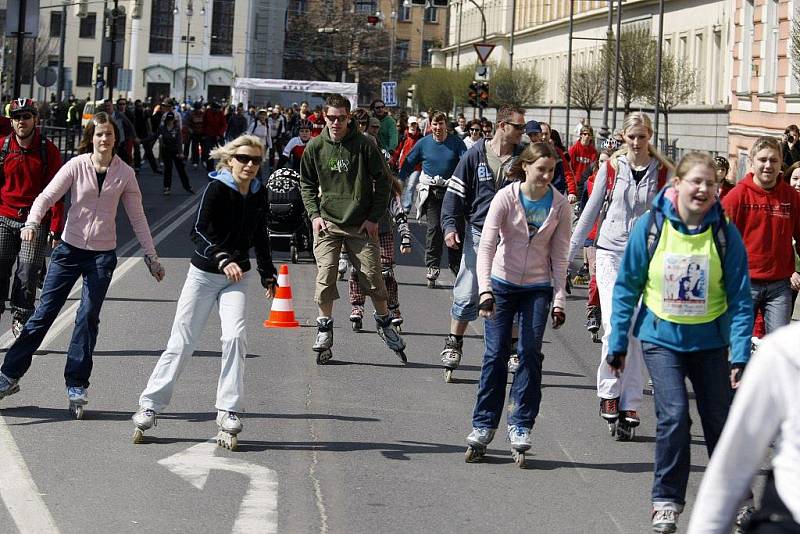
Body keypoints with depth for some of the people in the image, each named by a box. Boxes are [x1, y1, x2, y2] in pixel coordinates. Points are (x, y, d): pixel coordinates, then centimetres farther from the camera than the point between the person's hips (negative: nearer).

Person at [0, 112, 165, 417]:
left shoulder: (124, 174, 0)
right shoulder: (77, 166, -5)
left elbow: (137, 217, 8)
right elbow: (48, 196, -11)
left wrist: (151, 256, 8)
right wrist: (33, 222, -30)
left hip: (103, 254, 1)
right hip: (70, 249, -1)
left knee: (88, 318, -3)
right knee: (44, 312, 0)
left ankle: (76, 386, 5)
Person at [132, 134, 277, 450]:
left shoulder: (258, 194, 4)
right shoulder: (216, 188, -13)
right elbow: (199, 231, -22)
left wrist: (267, 273, 27)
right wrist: (223, 260, -36)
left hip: (236, 277, 3)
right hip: (204, 274, -3)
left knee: (235, 336, -18)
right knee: (182, 343, 0)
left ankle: (228, 414, -13)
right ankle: (149, 407, 13)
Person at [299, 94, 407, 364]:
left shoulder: (364, 145, -7)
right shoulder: (315, 147, 0)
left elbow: (382, 182, 1)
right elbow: (307, 184, 13)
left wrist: (374, 218, -4)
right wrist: (314, 214, 0)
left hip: (361, 225, -1)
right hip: (327, 223, 1)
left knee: (372, 277, 1)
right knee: (325, 277, -6)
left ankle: (384, 322, 23)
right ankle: (324, 329, 10)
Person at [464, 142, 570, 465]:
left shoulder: (560, 205, -6)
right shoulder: (506, 198, -12)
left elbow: (559, 255, -1)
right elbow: (486, 245, -16)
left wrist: (559, 299, -7)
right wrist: (485, 290, -27)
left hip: (538, 288, 1)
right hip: (502, 284, -1)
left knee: (530, 354, -7)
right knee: (495, 355, -2)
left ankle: (521, 428, -2)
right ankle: (482, 427, 7)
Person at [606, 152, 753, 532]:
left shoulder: (725, 233, -10)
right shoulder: (650, 226, -11)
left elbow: (740, 298, -7)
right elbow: (627, 287, -2)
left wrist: (740, 354, -13)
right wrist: (618, 343, -1)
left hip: (709, 341, 1)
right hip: (661, 338, -1)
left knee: (720, 420, 9)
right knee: (674, 415, -15)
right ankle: (666, 501, 0)